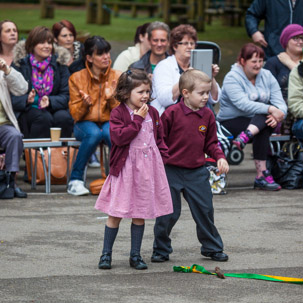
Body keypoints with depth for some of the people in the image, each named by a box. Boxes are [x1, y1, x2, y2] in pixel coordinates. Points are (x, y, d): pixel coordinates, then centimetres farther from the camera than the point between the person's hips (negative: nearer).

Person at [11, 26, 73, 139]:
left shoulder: (59, 64, 6)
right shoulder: (20, 63, 0)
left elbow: (66, 96, -1)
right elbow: (12, 97, -6)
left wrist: (50, 101, -22)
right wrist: (27, 99, -28)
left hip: (53, 109, 2)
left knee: (63, 117, -29)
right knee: (44, 118, -32)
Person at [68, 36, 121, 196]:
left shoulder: (117, 77, 1)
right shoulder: (77, 78, -1)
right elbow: (75, 114, -1)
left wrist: (112, 99, -20)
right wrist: (84, 104, -23)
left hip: (109, 122, 1)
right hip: (85, 123, -1)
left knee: (111, 133, -37)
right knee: (94, 134, -37)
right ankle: (75, 180, -23)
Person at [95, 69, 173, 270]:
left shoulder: (152, 113, 8)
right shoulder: (118, 114, -7)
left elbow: (160, 138, 16)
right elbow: (119, 137, -21)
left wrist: (162, 158, 4)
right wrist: (138, 119, -17)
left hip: (148, 167, 4)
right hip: (125, 167, -4)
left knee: (140, 213, 9)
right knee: (116, 213, 0)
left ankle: (135, 255, 17)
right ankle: (106, 254, 11)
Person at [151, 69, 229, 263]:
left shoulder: (207, 115, 3)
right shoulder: (172, 113, -11)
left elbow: (211, 143, 12)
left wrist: (220, 157, -3)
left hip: (197, 171, 4)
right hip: (172, 171, -4)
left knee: (205, 210, 8)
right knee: (168, 213, 2)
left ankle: (212, 247, 24)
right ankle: (161, 250, 17)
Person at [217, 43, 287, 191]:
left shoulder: (267, 76, 7)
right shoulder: (232, 78, -10)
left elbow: (279, 101, -2)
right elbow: (243, 104, -25)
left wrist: (278, 114, -26)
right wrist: (270, 109, -32)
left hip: (261, 120, 5)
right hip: (232, 122, -5)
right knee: (263, 131, -33)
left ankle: (246, 136, -49)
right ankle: (261, 175, -37)